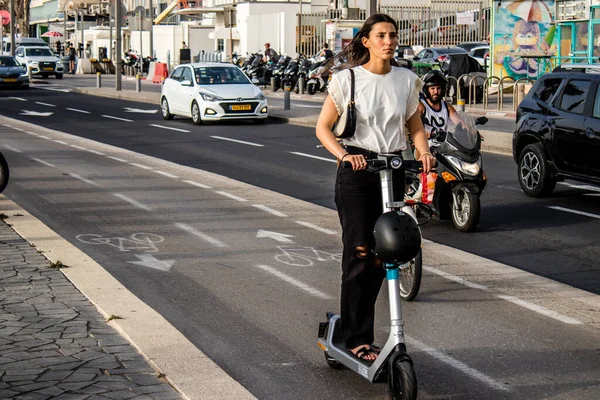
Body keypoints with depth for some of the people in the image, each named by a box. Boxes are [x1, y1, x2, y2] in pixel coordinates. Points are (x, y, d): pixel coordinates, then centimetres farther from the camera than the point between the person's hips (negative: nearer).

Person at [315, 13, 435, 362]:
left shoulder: (407, 80, 5)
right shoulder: (348, 79, -5)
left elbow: (416, 127, 14)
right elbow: (323, 128, -2)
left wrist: (425, 152, -7)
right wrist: (344, 155, -20)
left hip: (393, 171, 4)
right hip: (357, 171, -4)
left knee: (382, 255, 7)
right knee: (360, 254, -7)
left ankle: (357, 322, 22)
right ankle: (358, 339, -1)